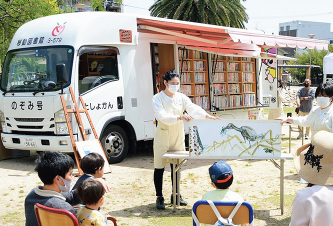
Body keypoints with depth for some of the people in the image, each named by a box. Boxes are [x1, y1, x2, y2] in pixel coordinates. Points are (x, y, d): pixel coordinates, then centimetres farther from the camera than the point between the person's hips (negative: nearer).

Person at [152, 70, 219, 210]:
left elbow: (193, 108, -9)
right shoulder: (158, 98, -9)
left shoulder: (181, 97, 4)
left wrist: (207, 116, -26)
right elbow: (162, 116, -24)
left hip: (178, 138, 5)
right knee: (159, 168, 0)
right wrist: (179, 117, -37)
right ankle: (159, 197, 12)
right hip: (163, 137, -4)